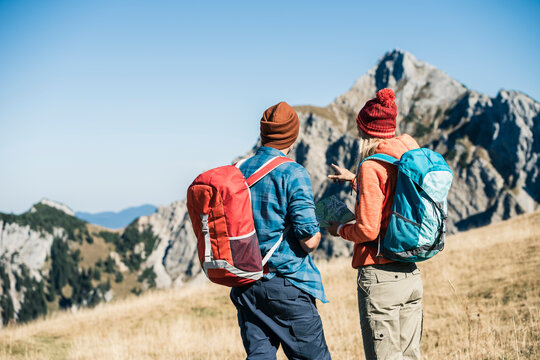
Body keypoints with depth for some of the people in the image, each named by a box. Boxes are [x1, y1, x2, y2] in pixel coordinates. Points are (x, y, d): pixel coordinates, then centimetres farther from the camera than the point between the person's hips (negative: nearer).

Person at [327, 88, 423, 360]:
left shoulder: (371, 167, -13)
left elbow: (368, 230, -18)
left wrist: (340, 230, 2)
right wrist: (353, 180, 37)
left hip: (380, 276, -8)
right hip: (412, 275, 8)